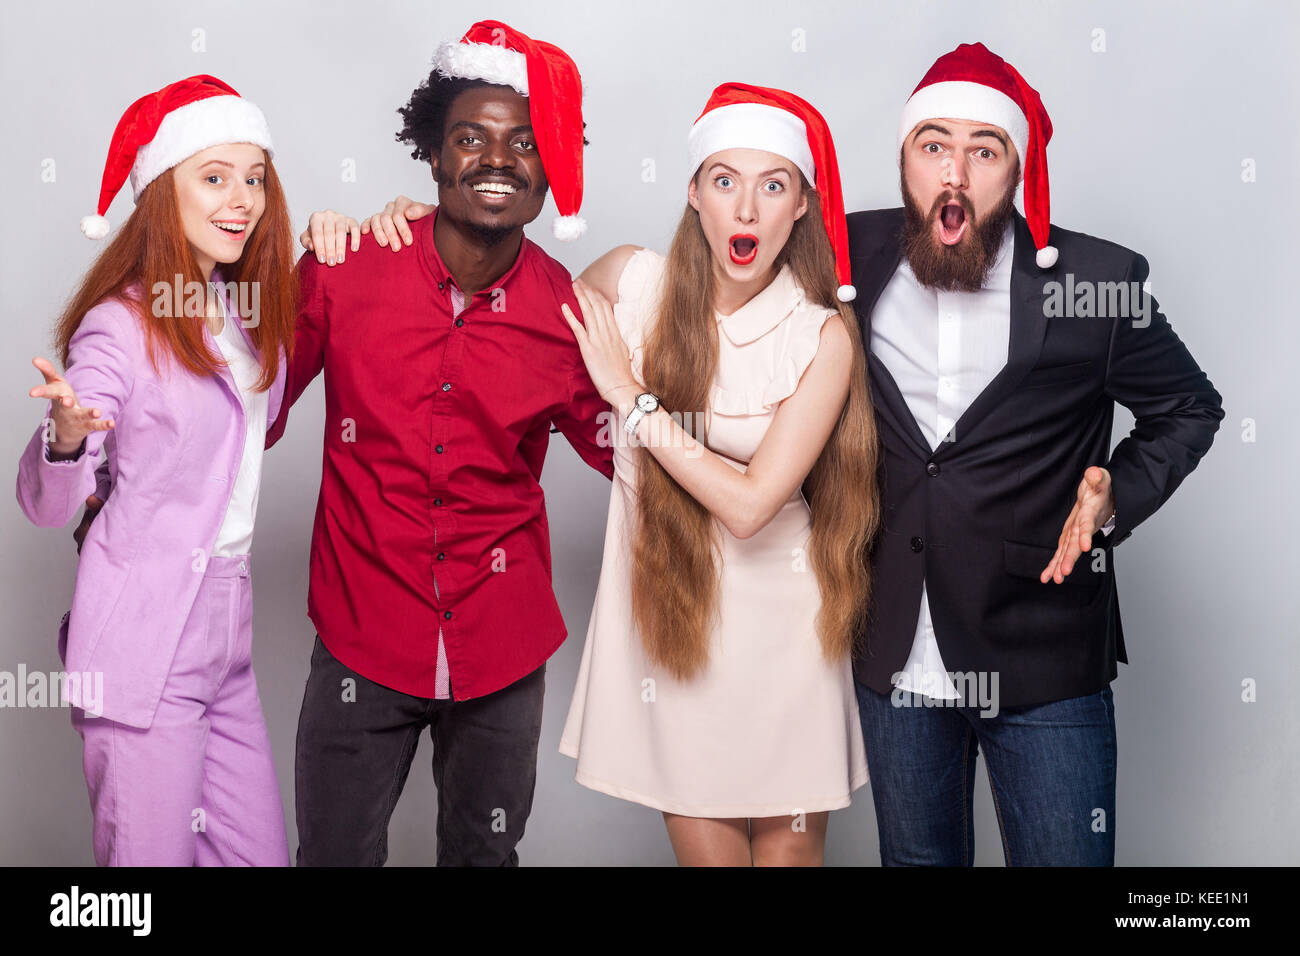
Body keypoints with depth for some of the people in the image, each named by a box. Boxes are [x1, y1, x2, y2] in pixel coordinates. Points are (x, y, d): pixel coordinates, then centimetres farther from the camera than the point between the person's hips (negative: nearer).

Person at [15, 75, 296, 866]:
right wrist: (67, 435, -35)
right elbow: (47, 504, -11)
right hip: (144, 646, -7)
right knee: (150, 856, 1)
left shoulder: (253, 312, 9)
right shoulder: (120, 329, -12)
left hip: (226, 635, 7)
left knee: (261, 849, 11)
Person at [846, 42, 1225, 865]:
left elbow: (1188, 409, 6)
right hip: (893, 657, 3)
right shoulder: (853, 261, -3)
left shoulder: (1098, 280, -9)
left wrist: (1118, 497, -11)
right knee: (918, 856, 20)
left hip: (1045, 669, -2)